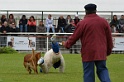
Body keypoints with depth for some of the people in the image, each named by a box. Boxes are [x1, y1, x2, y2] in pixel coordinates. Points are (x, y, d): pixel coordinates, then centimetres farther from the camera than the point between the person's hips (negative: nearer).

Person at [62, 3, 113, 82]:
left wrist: (66, 44, 15)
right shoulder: (104, 21, 5)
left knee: (88, 73, 2)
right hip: (101, 52, 3)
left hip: (88, 53, -3)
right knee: (102, 70, 11)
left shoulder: (83, 23, -7)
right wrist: (109, 50, 22)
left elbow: (75, 36, -1)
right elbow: (109, 37, 10)